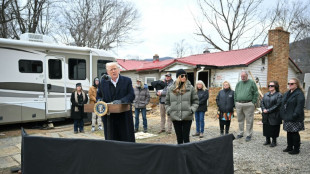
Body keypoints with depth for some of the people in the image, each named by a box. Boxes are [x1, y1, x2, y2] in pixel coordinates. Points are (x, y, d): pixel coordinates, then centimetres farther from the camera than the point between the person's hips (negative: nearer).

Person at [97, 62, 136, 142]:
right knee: (111, 140, 7)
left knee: (127, 140, 6)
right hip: (109, 117, 2)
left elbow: (132, 95, -6)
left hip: (124, 117, -1)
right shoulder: (104, 82, 8)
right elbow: (99, 95, 15)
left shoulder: (127, 81, 3)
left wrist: (121, 101, -22)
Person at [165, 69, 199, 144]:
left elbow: (195, 101, 5)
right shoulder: (171, 89, 7)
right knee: (179, 138, 12)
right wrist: (168, 111, -1)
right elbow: (167, 102, 13)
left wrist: (192, 110, -8)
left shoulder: (190, 88, 2)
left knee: (186, 138, 2)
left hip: (187, 117, -2)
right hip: (175, 117, 2)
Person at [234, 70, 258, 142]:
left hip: (248, 105, -4)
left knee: (249, 121, 1)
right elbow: (235, 93, 16)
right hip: (239, 104, 4)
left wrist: (253, 103, -6)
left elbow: (255, 94, -1)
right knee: (240, 120, 12)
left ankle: (248, 135, 11)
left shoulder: (252, 83, 1)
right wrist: (236, 102, 8)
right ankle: (240, 133, 24)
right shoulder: (238, 83, 13)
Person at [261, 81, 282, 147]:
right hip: (266, 116, 5)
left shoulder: (279, 95, -5)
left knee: (274, 129, 2)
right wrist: (264, 109, -10)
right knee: (266, 128, 11)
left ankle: (274, 141, 18)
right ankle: (267, 140, 26)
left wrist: (268, 110, -17)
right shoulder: (266, 94, 13)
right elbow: (262, 102, 8)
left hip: (274, 116, -5)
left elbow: (277, 105, -14)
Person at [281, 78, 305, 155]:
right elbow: (283, 104, 18)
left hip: (295, 119, -8)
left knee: (294, 133, 1)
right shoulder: (287, 93, 14)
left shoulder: (299, 94, -12)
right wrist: (282, 115, 13)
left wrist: (295, 115, -26)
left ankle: (296, 149, 13)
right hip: (287, 117, 8)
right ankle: (289, 147, 26)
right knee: (289, 133, 15)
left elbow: (299, 106, -21)